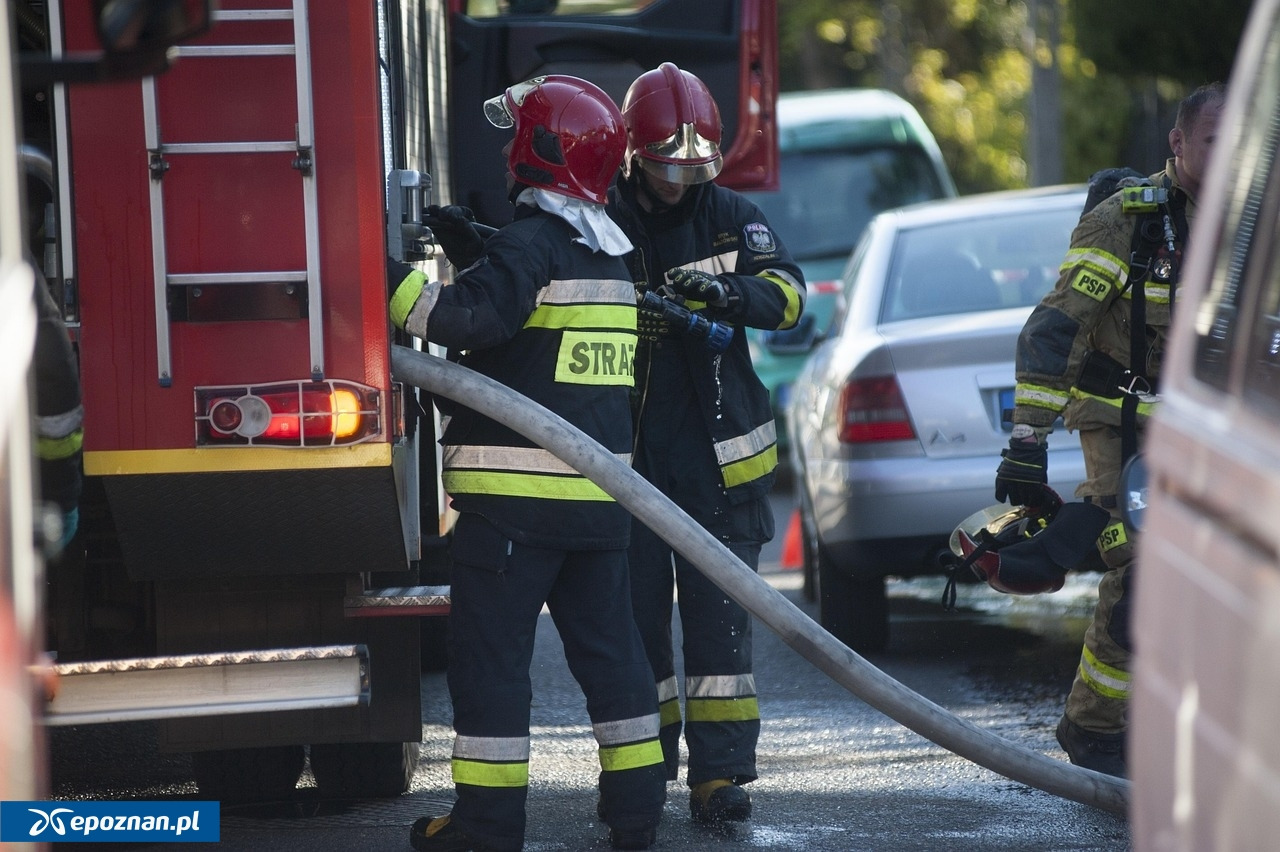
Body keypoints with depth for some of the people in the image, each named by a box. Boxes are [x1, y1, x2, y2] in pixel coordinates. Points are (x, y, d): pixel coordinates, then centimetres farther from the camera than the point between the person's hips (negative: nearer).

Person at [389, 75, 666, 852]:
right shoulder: (611, 257, 16)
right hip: (599, 489, 8)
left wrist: (392, 279, -19)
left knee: (492, 650, -2)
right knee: (607, 643, 13)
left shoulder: (530, 243, -12)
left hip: (517, 489, -8)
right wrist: (473, 250, 21)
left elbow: (471, 318, -26)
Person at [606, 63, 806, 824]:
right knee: (636, 612, 5)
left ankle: (720, 769, 3)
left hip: (719, 460, 1)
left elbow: (788, 293, -7)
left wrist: (727, 291, -27)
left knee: (721, 616, 0)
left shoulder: (732, 217, 4)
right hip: (629, 457, -1)